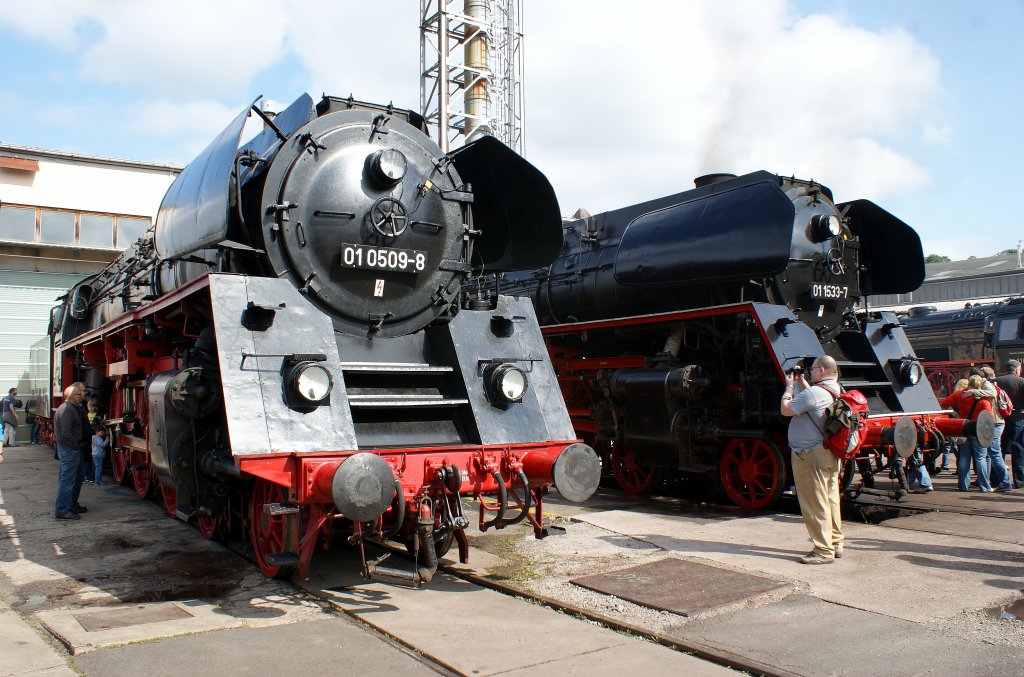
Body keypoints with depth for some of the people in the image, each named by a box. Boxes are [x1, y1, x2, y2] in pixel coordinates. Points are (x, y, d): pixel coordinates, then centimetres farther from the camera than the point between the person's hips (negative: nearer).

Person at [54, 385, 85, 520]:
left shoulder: (63, 408, 16)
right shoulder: (68, 410, -19)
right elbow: (66, 433, -27)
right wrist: (76, 446, -17)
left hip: (63, 447, 11)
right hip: (70, 449, -11)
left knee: (65, 479, 18)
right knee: (67, 480, -8)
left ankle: (65, 507, 27)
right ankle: (62, 511, -5)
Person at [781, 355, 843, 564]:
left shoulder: (814, 393, -21)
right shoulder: (835, 393, 9)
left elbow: (786, 410, -15)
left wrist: (790, 386, -2)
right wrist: (802, 383, 21)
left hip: (810, 455, -10)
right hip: (830, 454, 10)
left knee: (814, 503, -4)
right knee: (830, 500, 17)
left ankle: (823, 551, 0)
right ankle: (835, 543, 27)